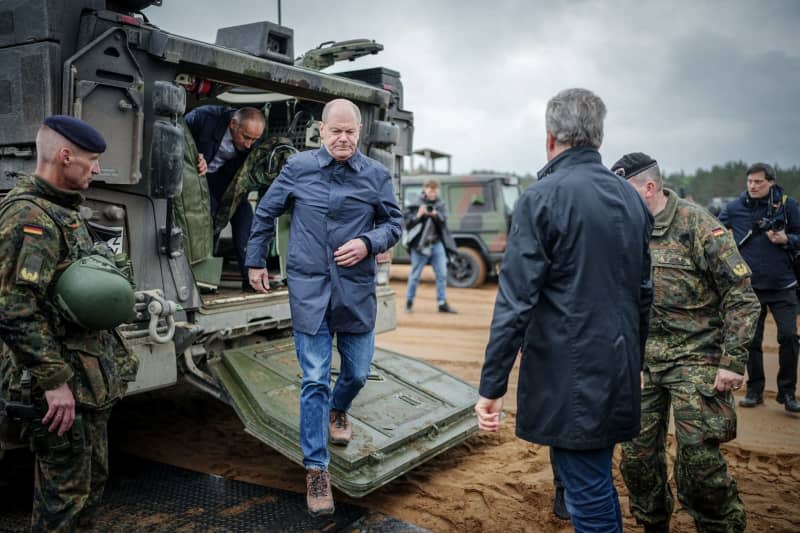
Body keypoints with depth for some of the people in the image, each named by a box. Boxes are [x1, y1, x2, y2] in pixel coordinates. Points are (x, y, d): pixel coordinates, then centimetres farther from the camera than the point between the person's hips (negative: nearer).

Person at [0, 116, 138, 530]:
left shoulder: (62, 210, 13)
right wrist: (54, 380, -25)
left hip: (88, 374, 10)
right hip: (64, 383, -10)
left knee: (93, 476, 21)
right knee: (64, 489, 3)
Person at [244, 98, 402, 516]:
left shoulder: (376, 175, 0)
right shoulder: (298, 168, 0)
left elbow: (393, 224, 6)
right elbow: (265, 213, 11)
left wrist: (368, 243, -14)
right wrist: (256, 261, 13)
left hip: (356, 291, 2)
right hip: (309, 289, -1)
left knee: (357, 372, 14)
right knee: (314, 380, 0)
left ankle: (337, 411, 50)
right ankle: (316, 469, 12)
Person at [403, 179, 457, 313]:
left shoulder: (440, 205, 9)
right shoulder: (416, 204, -3)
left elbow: (443, 220, -4)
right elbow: (407, 223, -6)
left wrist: (435, 215, -22)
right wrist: (418, 215, -21)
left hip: (437, 243, 4)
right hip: (420, 244, -4)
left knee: (442, 274, 4)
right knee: (415, 275, 3)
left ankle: (442, 303, 11)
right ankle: (409, 302, 17)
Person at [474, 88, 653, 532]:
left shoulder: (542, 199, -14)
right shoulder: (632, 199, 8)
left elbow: (516, 301, -18)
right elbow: (643, 293, 15)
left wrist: (492, 387, -13)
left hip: (568, 380, -7)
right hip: (619, 375, 7)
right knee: (598, 483, 23)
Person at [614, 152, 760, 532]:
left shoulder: (697, 226, -11)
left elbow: (741, 296, -12)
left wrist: (733, 362, -15)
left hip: (694, 362, -5)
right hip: (642, 361, 6)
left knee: (698, 460, -4)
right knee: (637, 455, 8)